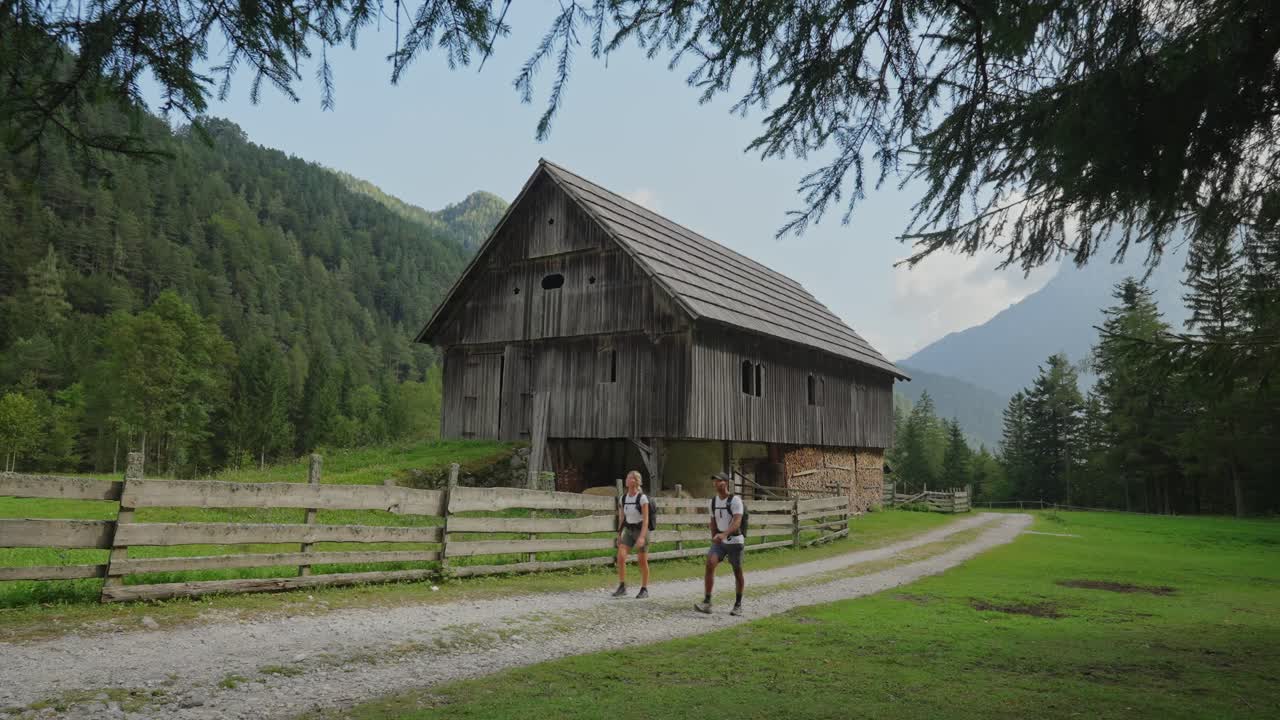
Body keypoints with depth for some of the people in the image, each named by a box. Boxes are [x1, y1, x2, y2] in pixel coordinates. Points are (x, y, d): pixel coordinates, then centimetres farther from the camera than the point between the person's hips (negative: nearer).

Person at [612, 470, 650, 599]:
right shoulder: (622, 498, 3)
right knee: (620, 556, -13)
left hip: (641, 530, -4)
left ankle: (644, 589, 17)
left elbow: (645, 519, -16)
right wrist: (619, 535, 11)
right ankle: (622, 586, -3)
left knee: (643, 561, 3)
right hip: (628, 531, 4)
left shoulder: (642, 498, -13)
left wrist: (642, 536, -25)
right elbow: (621, 519, 10)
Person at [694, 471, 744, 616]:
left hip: (735, 540, -4)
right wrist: (714, 538, 13)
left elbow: (737, 522, -25)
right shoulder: (713, 501, 5)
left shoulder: (735, 500, -14)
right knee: (710, 564, -16)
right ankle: (707, 602, -18)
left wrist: (724, 534, -39)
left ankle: (738, 604, 26)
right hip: (719, 541, 4)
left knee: (737, 571, 7)